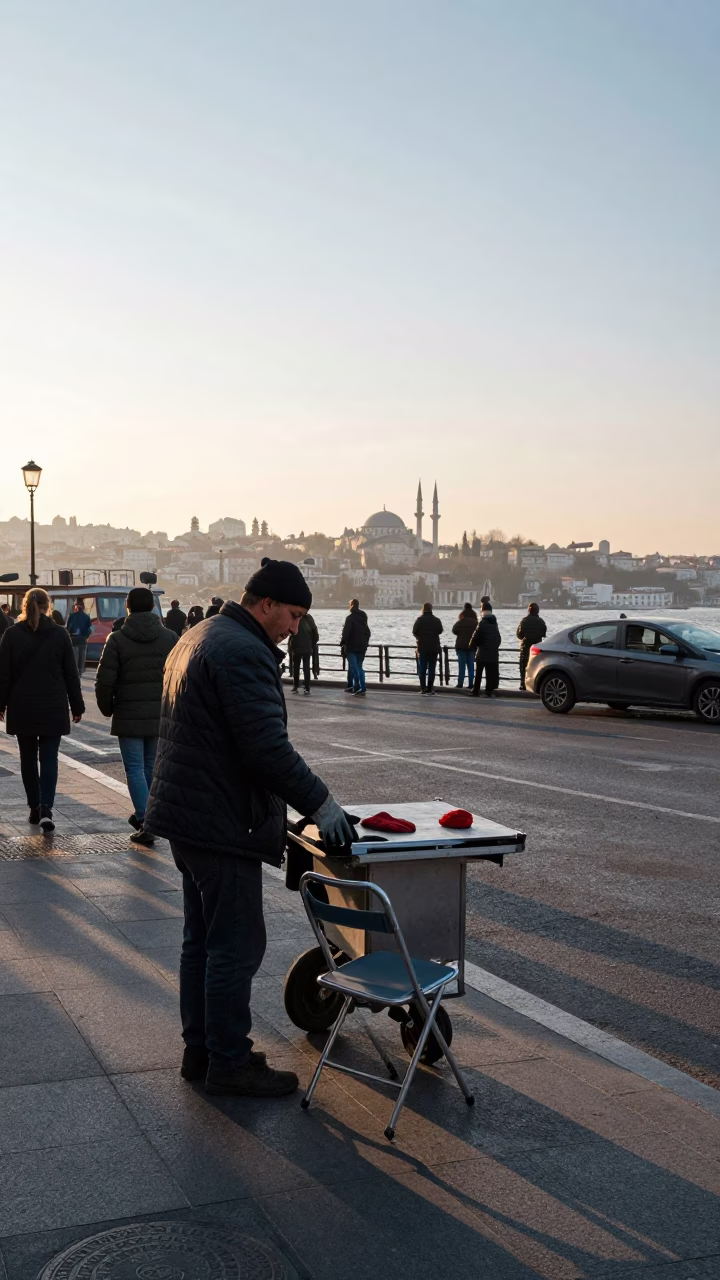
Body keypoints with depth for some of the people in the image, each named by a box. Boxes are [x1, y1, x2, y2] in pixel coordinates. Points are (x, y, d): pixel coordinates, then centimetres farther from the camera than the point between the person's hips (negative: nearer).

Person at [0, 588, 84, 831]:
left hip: (22, 708, 1)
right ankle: (46, 808, -12)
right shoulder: (60, 634, -3)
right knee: (49, 758, 2)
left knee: (28, 758, 13)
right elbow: (71, 674, 0)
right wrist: (77, 706, 8)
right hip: (53, 708, -1)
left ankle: (35, 808, 18)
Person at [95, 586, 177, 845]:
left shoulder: (117, 639, -7)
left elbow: (104, 680, -9)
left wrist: (107, 708, 8)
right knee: (152, 767, 17)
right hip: (161, 715, 3)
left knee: (135, 769, 2)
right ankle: (143, 815, 28)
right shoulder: (170, 638, 1)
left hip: (128, 716, -3)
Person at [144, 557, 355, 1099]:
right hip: (222, 824, -11)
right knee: (236, 946, -2)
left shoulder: (199, 638, 16)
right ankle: (230, 1063, 7)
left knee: (202, 940, 17)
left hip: (187, 812, 11)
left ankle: (200, 1049, 27)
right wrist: (319, 803, -17)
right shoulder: (245, 653, -19)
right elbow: (269, 749, -25)